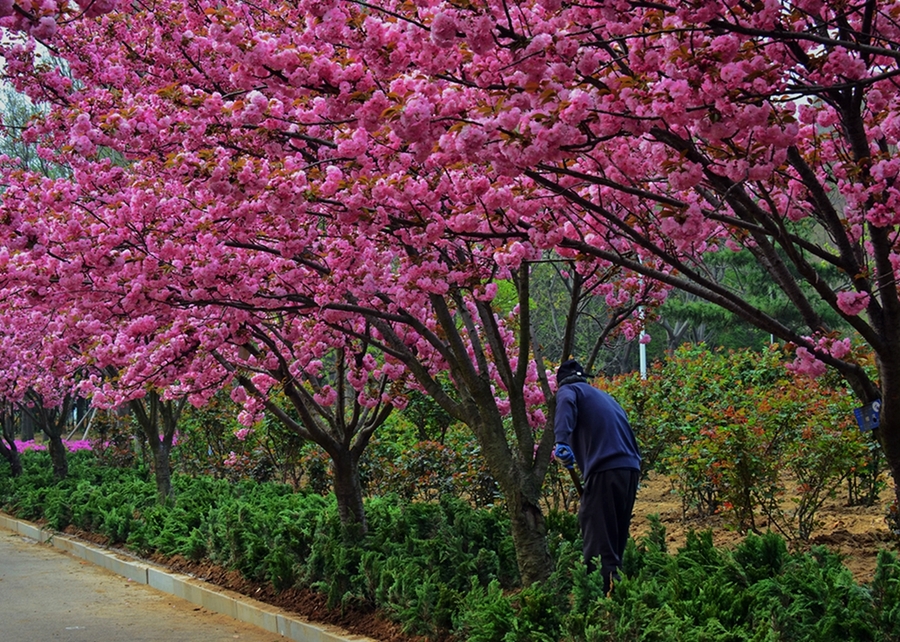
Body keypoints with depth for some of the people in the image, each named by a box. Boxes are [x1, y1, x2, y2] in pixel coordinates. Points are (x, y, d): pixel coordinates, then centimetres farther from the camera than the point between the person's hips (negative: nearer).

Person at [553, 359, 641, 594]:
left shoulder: (569, 390, 8)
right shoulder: (603, 395, 32)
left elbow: (567, 405, -16)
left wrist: (562, 442, -29)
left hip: (605, 469, -7)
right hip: (631, 467, 8)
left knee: (599, 538, -7)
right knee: (616, 537, 17)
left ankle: (605, 590, -16)